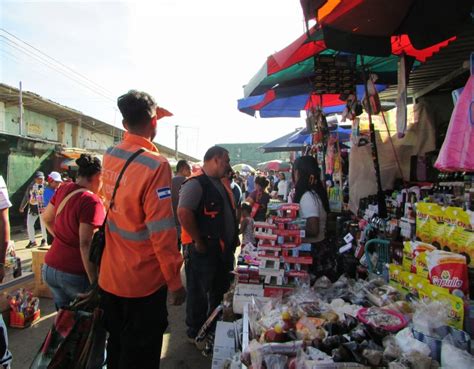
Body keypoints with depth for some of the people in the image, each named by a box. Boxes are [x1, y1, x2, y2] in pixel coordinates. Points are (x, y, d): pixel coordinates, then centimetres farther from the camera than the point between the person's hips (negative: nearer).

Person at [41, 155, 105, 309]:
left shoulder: (64, 189, 1)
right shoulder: (92, 202, -21)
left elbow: (46, 218, 17)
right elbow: (86, 245, -25)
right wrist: (95, 283, -21)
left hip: (50, 267, 8)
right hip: (75, 274, -7)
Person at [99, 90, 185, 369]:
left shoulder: (109, 157, -2)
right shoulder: (155, 165, -24)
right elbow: (162, 232, -25)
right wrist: (175, 281, -13)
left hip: (109, 277, 7)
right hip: (142, 283, -7)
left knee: (116, 345, 25)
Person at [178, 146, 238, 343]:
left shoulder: (220, 183, 13)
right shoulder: (196, 183, -17)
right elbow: (184, 212, -28)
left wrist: (233, 239, 13)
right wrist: (198, 242, -22)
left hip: (223, 249, 10)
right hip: (203, 251, -10)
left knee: (220, 292, 22)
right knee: (199, 293, 7)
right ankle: (196, 334, 26)